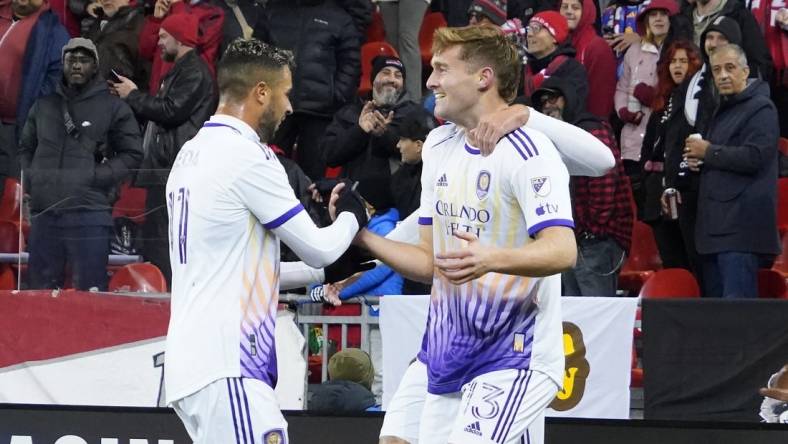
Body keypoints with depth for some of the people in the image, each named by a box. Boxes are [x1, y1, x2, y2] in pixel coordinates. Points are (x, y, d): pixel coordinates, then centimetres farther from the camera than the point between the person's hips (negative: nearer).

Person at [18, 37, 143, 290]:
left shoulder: (113, 108, 5)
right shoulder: (44, 106, 18)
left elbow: (132, 155, 3)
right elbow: (26, 148, 27)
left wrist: (97, 177, -8)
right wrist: (31, 177, 9)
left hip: (90, 211, -4)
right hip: (44, 212, 4)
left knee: (89, 291, -7)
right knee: (41, 288, 6)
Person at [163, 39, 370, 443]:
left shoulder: (190, 155, 15)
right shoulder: (247, 156, -12)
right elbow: (317, 250, -6)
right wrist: (350, 216, 15)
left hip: (189, 359, 10)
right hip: (226, 369, -10)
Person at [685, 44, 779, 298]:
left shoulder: (761, 109, -7)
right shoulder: (723, 110, 24)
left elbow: (754, 157, -20)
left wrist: (708, 152, -10)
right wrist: (697, 160, 13)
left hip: (740, 226, -10)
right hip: (716, 224, 10)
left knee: (736, 306, -17)